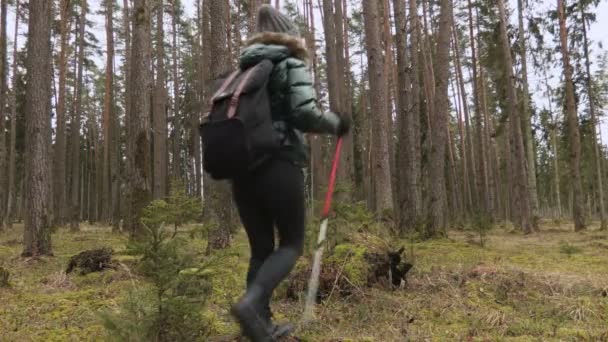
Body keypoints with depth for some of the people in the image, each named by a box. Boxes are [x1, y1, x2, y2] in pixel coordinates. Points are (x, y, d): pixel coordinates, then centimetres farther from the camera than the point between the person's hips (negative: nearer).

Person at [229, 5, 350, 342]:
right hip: (280, 166, -5)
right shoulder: (293, 64, 3)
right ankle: (251, 302, -17)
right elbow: (305, 115, -11)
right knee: (291, 244, 5)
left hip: (242, 168, 6)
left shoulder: (243, 69, 19)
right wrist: (336, 123, 6)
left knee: (261, 249, 11)